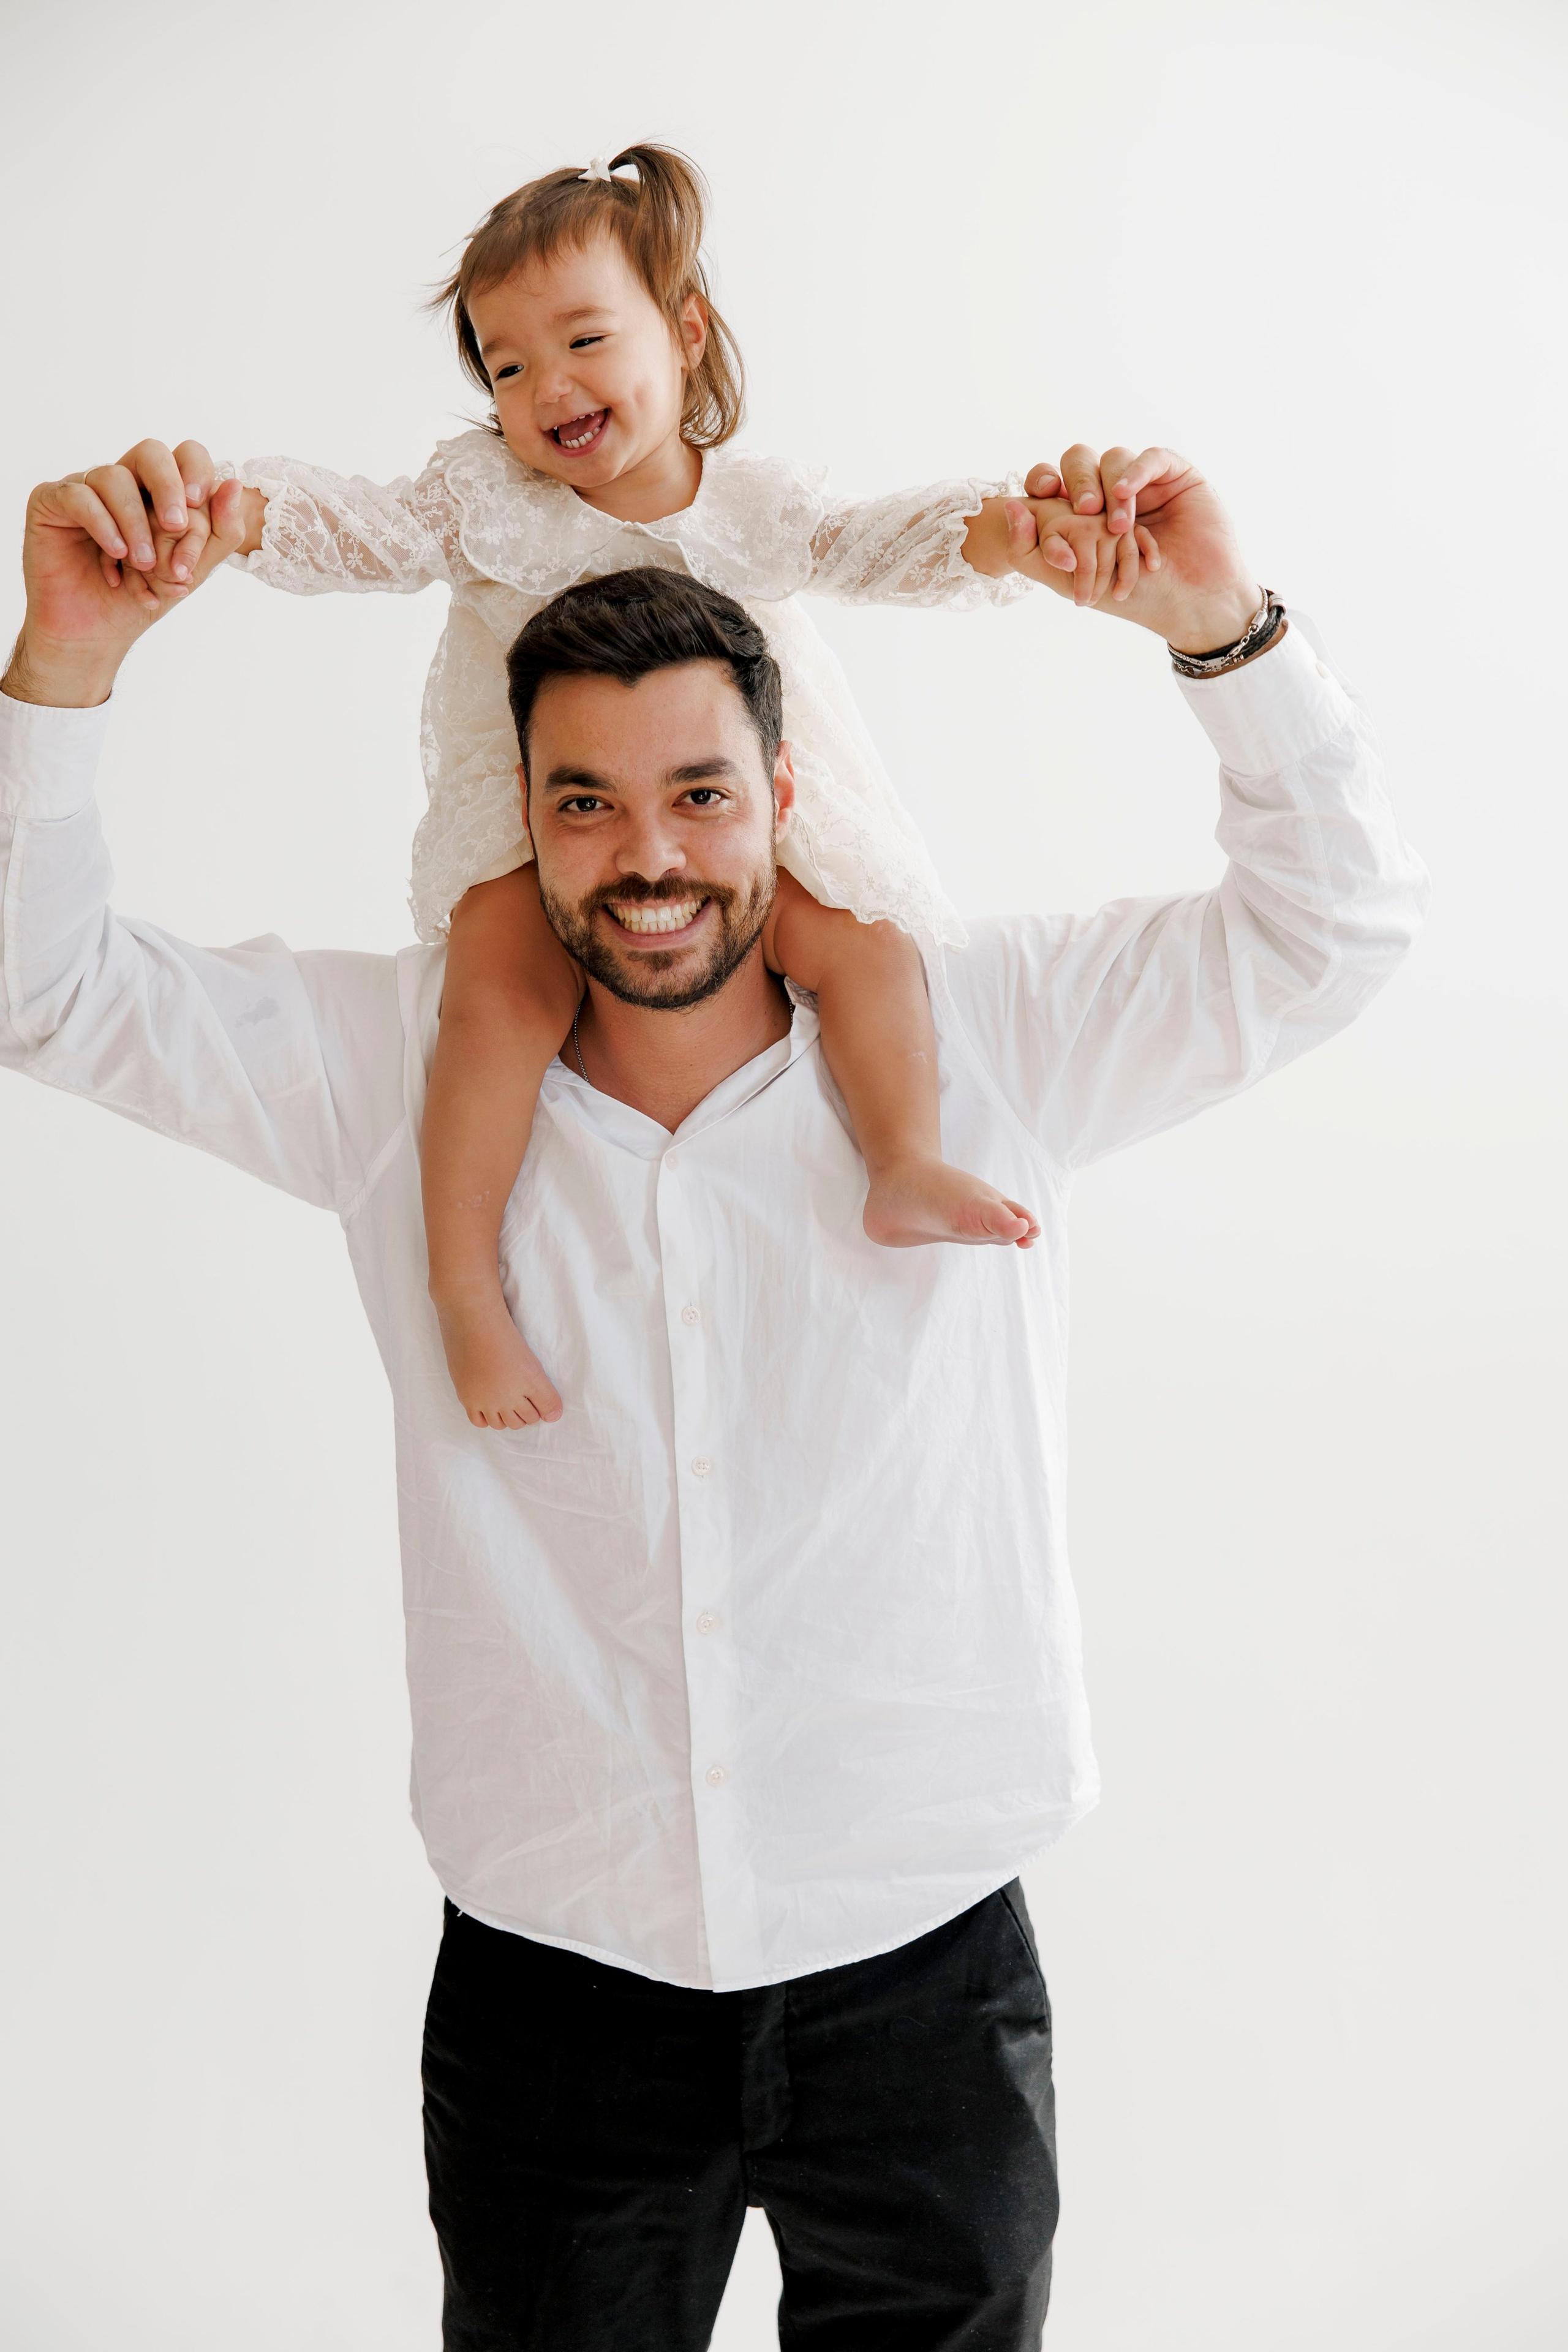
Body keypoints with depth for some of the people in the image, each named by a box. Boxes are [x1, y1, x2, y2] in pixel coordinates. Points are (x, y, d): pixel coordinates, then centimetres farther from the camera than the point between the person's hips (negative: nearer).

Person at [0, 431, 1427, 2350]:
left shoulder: (976, 1043, -2)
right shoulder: (405, 1070, -1)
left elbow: (1331, 926, 1)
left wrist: (1220, 626, -14)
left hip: (923, 1972, 0)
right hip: (549, 1977, 1)